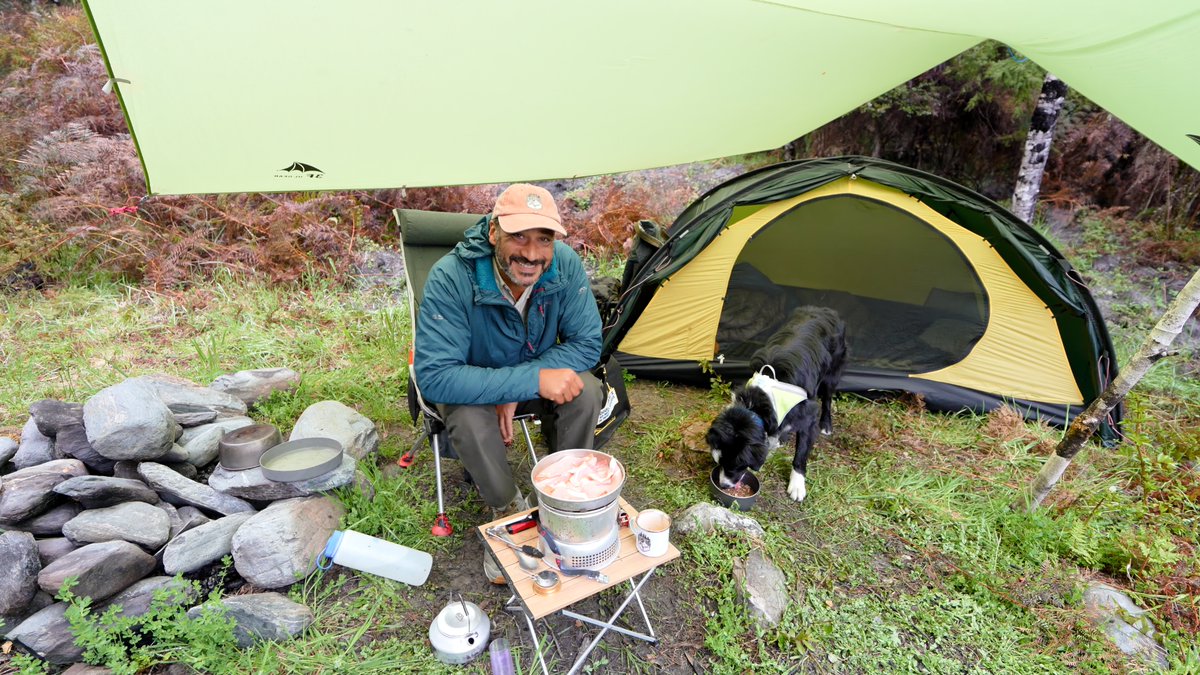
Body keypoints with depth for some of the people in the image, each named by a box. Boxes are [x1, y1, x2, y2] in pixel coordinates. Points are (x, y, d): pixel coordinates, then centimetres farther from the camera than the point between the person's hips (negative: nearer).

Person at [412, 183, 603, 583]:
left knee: (584, 390, -26)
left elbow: (587, 343, -18)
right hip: (474, 385, -2)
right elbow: (433, 377, -35)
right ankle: (510, 514, -4)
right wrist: (530, 380, -42)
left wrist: (516, 391, -29)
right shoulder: (451, 278, -32)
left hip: (538, 377, 3)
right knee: (469, 420, -34)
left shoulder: (565, 265, -23)